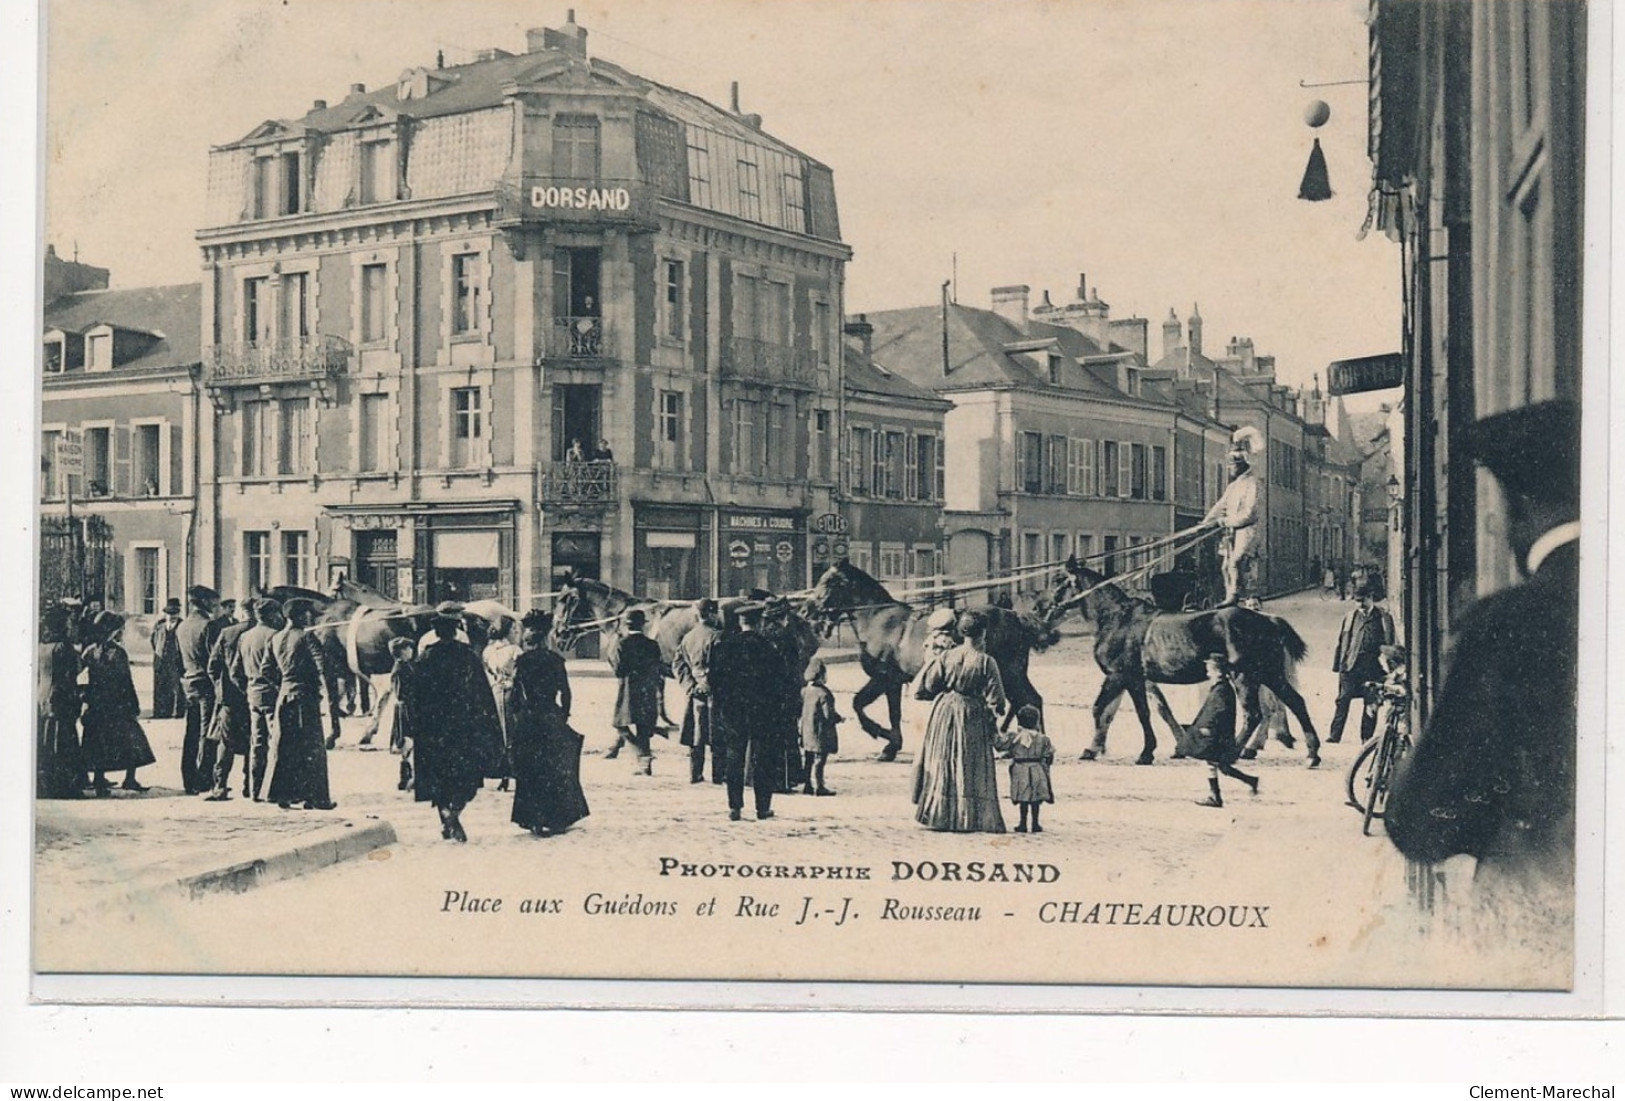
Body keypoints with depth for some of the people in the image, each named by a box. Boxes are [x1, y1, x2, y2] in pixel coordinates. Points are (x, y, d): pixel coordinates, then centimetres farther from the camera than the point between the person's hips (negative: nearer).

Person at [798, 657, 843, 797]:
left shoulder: (805, 691, 4)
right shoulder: (823, 693, -19)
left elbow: (800, 710, 13)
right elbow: (829, 714, -19)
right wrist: (840, 718, -2)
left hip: (807, 732, 8)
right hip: (820, 733, -8)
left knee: (808, 760, 14)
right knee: (819, 760, -2)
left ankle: (807, 785, 19)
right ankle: (818, 786, 0)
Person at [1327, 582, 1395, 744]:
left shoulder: (1383, 617, 7)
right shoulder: (1350, 617, 13)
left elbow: (1389, 643, 7)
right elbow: (1341, 642, 13)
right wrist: (1338, 665, 8)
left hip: (1371, 666, -1)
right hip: (1350, 665, 1)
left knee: (1371, 703, 2)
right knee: (1343, 700, -6)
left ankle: (1367, 737, 9)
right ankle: (1334, 735, -6)